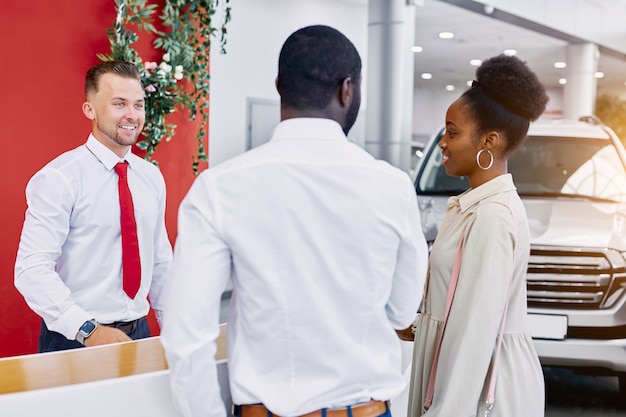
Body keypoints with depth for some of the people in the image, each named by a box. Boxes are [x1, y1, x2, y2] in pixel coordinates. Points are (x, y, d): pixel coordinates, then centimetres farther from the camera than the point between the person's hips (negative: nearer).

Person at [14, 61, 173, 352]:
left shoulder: (152, 177, 6)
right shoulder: (60, 178, -12)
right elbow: (31, 268, -19)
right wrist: (88, 330, -26)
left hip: (138, 333, 5)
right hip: (75, 340, -5)